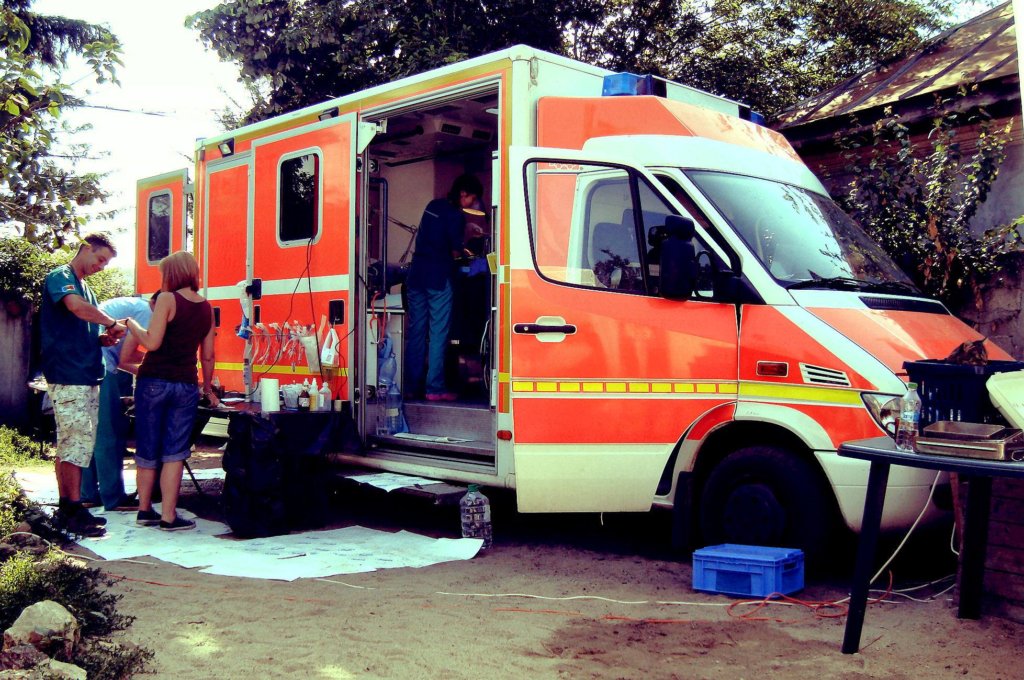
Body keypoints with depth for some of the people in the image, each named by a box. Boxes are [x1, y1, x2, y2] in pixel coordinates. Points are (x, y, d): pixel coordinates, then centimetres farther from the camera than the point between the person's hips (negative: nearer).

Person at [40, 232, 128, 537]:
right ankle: (73, 510, -8)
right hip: (68, 376, -9)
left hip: (87, 377, 9)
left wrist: (104, 337, 7)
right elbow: (76, 307, -27)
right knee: (78, 442, -11)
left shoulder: (85, 287, 23)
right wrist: (112, 323, -16)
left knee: (71, 444, 11)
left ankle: (67, 508, 15)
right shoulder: (60, 277, -5)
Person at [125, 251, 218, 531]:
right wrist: (208, 387, 24)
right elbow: (208, 355, 12)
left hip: (154, 381, -3)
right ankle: (168, 517, 2)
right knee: (174, 453, 5)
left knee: (147, 450, 10)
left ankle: (145, 511, 20)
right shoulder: (207, 308, 8)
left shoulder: (167, 299, -7)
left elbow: (152, 342, -14)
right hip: (186, 385, 3)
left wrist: (132, 324, 3)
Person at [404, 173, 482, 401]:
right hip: (438, 278, -7)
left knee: (415, 331, 10)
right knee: (438, 333, -3)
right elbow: (455, 252, -8)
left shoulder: (433, 205, 13)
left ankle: (411, 386, 13)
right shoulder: (456, 216, -10)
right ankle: (435, 388, -2)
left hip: (416, 274, 7)